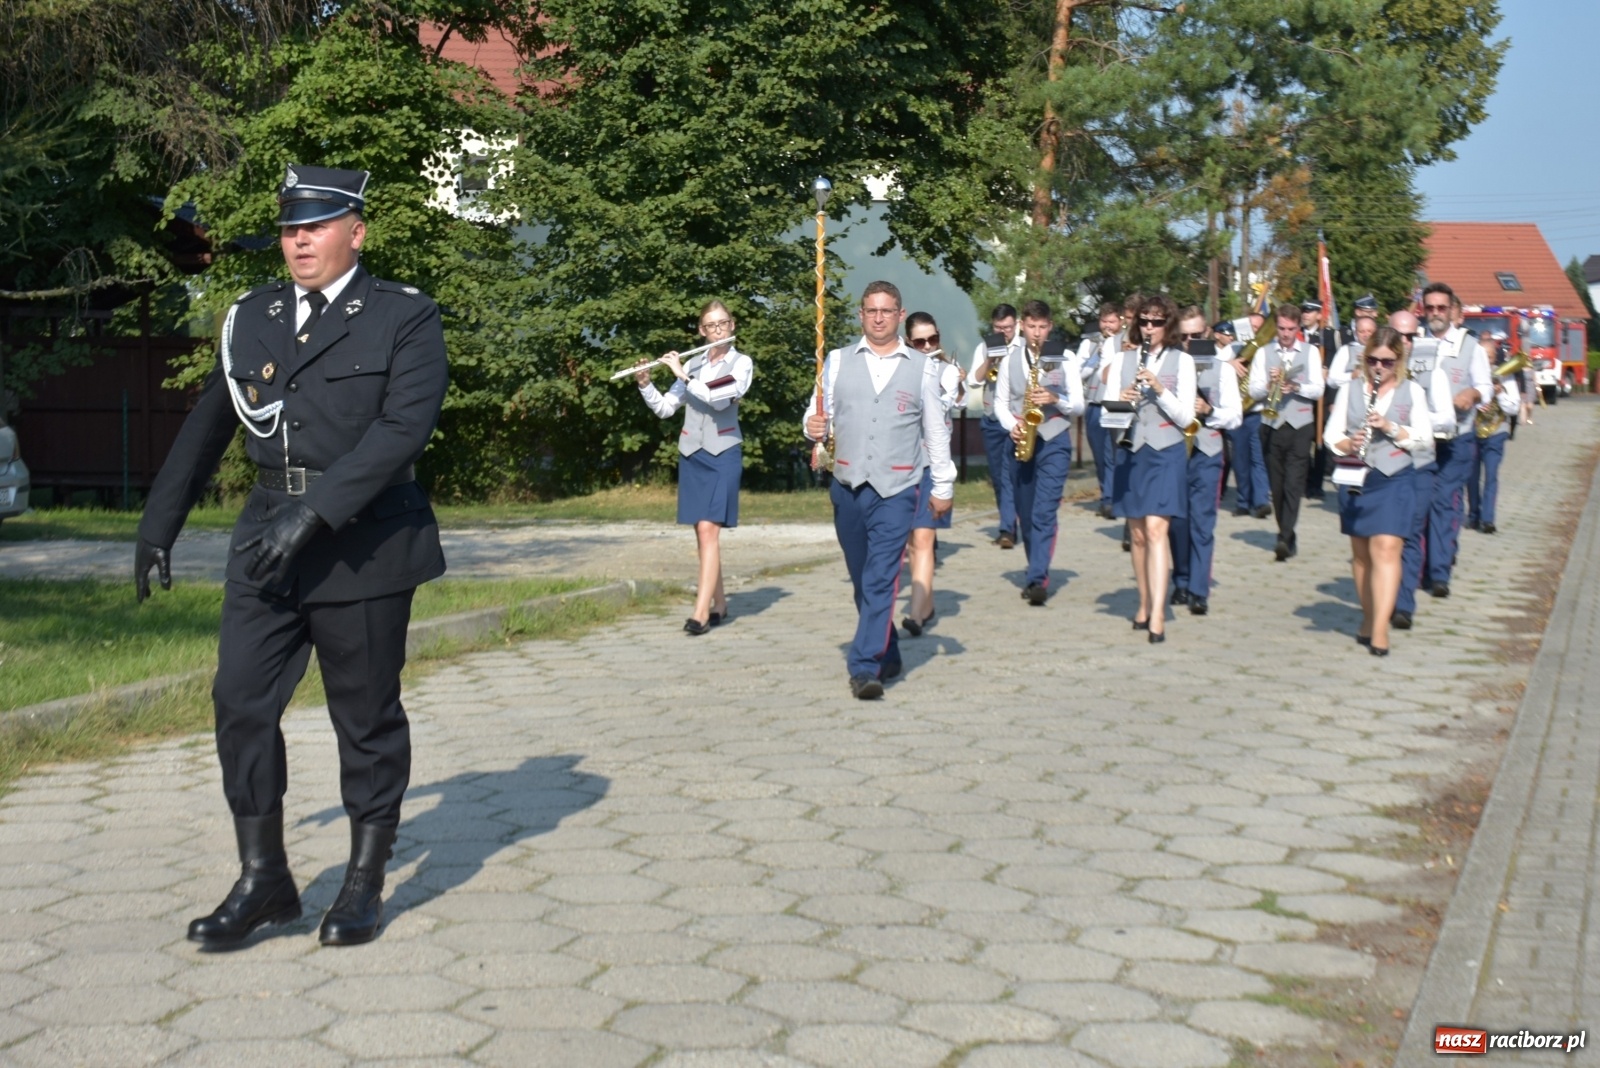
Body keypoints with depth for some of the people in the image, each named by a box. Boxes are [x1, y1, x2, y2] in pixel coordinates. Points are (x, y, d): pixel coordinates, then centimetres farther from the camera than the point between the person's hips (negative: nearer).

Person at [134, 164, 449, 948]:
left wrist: (314, 510, -25)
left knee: (366, 718, 5)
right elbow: (206, 428, 19)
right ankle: (263, 878, 12)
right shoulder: (252, 319, 12)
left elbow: (404, 428, -17)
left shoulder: (405, 319, -3)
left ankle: (364, 883, 19)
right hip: (268, 545, 4)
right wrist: (159, 525, 20)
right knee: (241, 703, -1)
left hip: (365, 548, -4)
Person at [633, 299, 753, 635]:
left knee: (708, 530, -14)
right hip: (691, 453, 5)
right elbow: (664, 408, 8)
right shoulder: (693, 364, 10)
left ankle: (701, 611, -18)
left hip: (723, 454, -4)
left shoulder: (741, 363, -1)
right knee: (703, 533, 6)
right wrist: (644, 384, -8)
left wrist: (683, 376, -16)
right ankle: (719, 604, 16)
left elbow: (720, 399, -18)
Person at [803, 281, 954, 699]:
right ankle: (887, 655, 29)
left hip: (896, 489, -3)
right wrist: (813, 426, -17)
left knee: (882, 579, -13)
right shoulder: (838, 361, 8)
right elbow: (819, 413, 6)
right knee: (862, 579, 12)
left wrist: (943, 485, 9)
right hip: (847, 485, 3)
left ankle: (865, 668, -17)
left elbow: (936, 430, 10)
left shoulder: (922, 367, 6)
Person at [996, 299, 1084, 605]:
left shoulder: (1064, 362, 3)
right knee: (1026, 513, 10)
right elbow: (1000, 401, 9)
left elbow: (1079, 405, 2)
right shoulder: (1009, 362, 8)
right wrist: (1011, 425, -10)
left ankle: (1037, 580, -20)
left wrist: (1055, 400, -17)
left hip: (1054, 442, -3)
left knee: (1044, 513, -15)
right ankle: (1038, 571, 24)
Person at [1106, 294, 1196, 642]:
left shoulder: (1182, 361, 1)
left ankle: (1157, 614, -17)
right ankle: (1145, 604, 22)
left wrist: (1159, 388, -18)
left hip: (1166, 453, -3)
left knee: (1155, 530, -14)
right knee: (1137, 535, 8)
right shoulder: (1123, 360, 8)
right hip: (1131, 452, 3)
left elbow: (1186, 418, -4)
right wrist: (1121, 401, -17)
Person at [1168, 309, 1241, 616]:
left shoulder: (1222, 369, 6)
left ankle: (1199, 592, -4)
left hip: (1206, 452, -1)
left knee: (1202, 522, -5)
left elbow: (1235, 417, 2)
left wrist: (1208, 411, -16)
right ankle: (1181, 583, 22)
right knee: (1177, 521, 7)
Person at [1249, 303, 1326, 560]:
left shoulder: (1310, 353, 7)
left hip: (1300, 426, -1)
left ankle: (1285, 538, -17)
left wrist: (1296, 387, -19)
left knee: (1294, 483, -11)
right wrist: (1268, 385, -19)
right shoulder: (1264, 353, 7)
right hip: (1272, 426, 1)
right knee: (1277, 485, 6)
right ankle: (1287, 536, 20)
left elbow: (1318, 389, -1)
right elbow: (1253, 390, 1)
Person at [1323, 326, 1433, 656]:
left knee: (1386, 549, -13)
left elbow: (1424, 436, -2)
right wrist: (1347, 444, -19)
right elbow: (1331, 433, 3)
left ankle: (1379, 629, -16)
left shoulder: (1412, 391, 4)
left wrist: (1390, 427, -17)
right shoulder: (1349, 390, 7)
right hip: (1356, 478, 2)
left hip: (1395, 480, -2)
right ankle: (1368, 617, 25)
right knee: (1361, 552, 10)